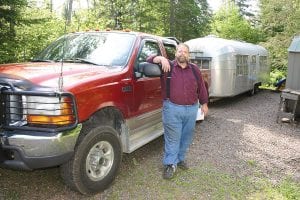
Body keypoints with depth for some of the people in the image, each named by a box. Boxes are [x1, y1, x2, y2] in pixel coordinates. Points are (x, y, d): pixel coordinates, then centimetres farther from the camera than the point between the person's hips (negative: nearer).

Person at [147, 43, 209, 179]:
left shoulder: (195, 69, 11)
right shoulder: (168, 66, 2)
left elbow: (201, 87, 16)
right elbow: (150, 60, -5)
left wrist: (204, 104, 16)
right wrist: (161, 59, -24)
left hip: (192, 108, 4)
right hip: (173, 108, -4)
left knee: (186, 136, 13)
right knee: (172, 137, 0)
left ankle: (180, 158, 30)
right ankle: (170, 164, 9)